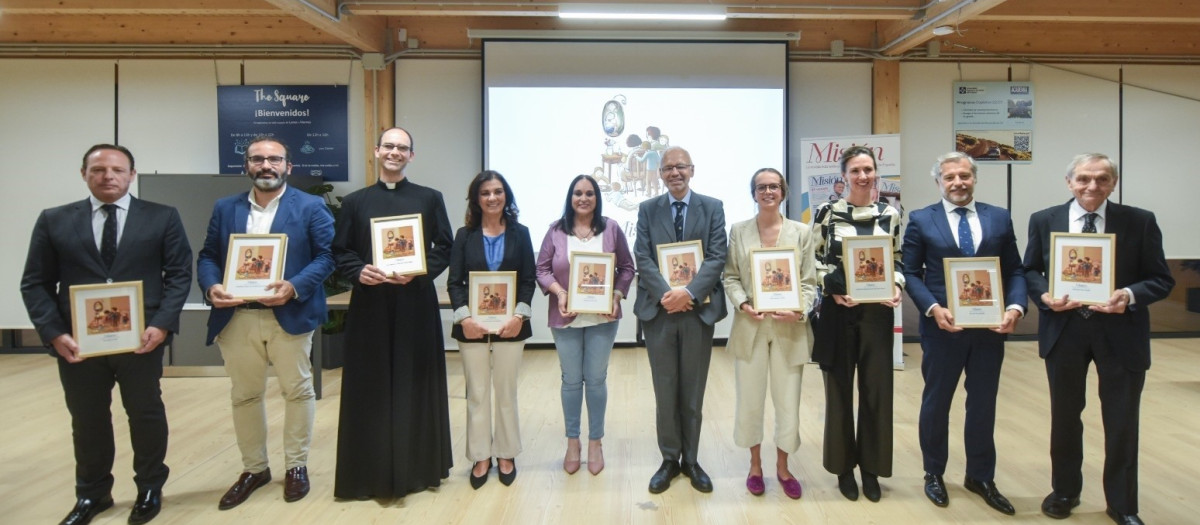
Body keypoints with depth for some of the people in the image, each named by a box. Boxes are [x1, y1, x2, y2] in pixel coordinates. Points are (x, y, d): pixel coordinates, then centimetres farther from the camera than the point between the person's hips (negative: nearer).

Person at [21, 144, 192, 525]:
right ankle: (92, 494, 33)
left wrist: (162, 325, -14)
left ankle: (150, 489, 30)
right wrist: (54, 333, -9)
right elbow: (36, 284, 4)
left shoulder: (163, 218, 1)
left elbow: (179, 274, -2)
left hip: (142, 338, -1)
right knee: (87, 420, 14)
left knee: (146, 414, 11)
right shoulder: (53, 221, 6)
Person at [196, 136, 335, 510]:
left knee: (297, 391, 6)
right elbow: (207, 256, 10)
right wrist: (211, 286, -11)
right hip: (236, 317, 4)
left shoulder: (311, 207, 0)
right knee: (244, 395, 13)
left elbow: (327, 255, -6)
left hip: (289, 315, -3)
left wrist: (294, 287, -20)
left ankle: (296, 466, 23)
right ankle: (254, 468, 28)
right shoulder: (225, 208, 11)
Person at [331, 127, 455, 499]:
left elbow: (444, 248, 2)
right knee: (370, 386, 3)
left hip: (416, 304, -1)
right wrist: (359, 272, -13)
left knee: (415, 383, 5)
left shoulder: (430, 198, 7)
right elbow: (340, 252, 7)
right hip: (370, 304, 1)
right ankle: (371, 471, 14)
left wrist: (418, 272, -15)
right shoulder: (355, 201, 10)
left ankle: (418, 465, 17)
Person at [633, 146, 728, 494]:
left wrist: (689, 292, -19)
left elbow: (717, 257, -5)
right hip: (658, 310, 1)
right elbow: (643, 258, -2)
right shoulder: (647, 209, 7)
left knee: (693, 390, 9)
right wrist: (665, 294, -18)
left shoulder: (713, 207, 4)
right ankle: (670, 459, 22)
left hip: (699, 309, 0)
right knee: (665, 390, 8)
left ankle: (691, 459, 23)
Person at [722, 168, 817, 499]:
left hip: (789, 328, 0)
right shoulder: (739, 231, 5)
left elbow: (809, 281, 1)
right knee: (750, 399, 8)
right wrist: (743, 304, -15)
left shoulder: (801, 232, 4)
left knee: (788, 401, 6)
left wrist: (800, 310, -16)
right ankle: (755, 465, 28)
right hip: (750, 327, 0)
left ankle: (782, 467, 27)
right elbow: (731, 277, 3)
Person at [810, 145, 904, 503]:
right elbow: (814, 261, -1)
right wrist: (834, 288, -15)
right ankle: (844, 466, 21)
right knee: (839, 389, 6)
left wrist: (897, 287, -7)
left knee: (877, 389, 6)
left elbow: (897, 260, 11)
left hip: (877, 312, 2)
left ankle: (871, 467, 22)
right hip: (838, 311, -2)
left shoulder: (890, 214, 6)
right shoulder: (827, 212, -2)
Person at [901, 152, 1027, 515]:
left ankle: (981, 477, 30)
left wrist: (1015, 307, -13)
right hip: (943, 326, -2)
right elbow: (911, 273, -4)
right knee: (936, 402, 11)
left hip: (990, 327, 3)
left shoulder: (999, 218, 7)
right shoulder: (921, 220, -1)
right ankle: (934, 474, 29)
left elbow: (1014, 270, 4)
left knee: (983, 404, 13)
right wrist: (933, 308, -19)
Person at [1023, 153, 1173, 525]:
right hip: (1064, 330, 1)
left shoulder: (1140, 222, -3)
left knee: (1122, 421, 8)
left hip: (1120, 332, -1)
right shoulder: (1044, 221, 1)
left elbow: (1162, 279, -2)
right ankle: (1065, 490, 34)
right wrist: (1043, 295, -14)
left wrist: (1131, 296, -22)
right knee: (1065, 415, 15)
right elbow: (1029, 271, 6)